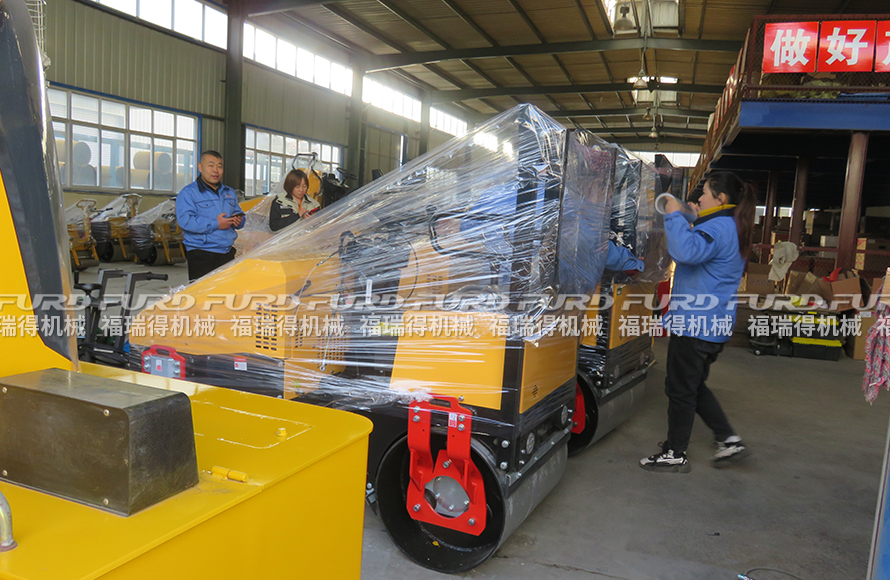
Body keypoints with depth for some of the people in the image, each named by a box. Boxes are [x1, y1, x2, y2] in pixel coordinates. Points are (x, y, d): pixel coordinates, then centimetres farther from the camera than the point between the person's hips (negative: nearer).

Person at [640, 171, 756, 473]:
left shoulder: (718, 227, -17)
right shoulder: (731, 228, 17)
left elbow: (687, 251, -36)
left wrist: (675, 216, -22)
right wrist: (692, 223, 17)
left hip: (696, 324, -11)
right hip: (714, 323, 11)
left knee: (680, 388, 2)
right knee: (693, 386, 21)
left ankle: (675, 455, 14)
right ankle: (729, 440, 24)